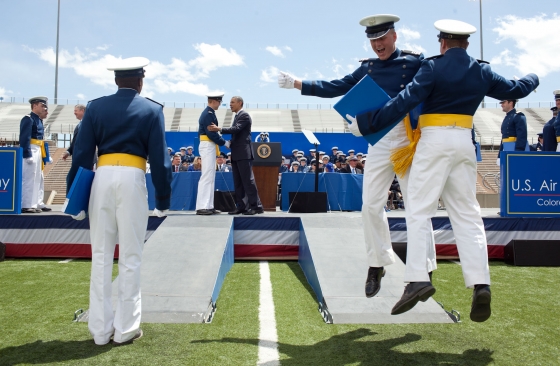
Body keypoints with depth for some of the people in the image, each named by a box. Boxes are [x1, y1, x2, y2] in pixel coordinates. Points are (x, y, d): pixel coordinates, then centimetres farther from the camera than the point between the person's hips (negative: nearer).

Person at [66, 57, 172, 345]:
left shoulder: (95, 107, 10)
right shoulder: (152, 110, 4)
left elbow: (82, 153, 5)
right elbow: (159, 158, 0)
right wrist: (163, 199, 5)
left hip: (102, 177, 3)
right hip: (132, 178, -2)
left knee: (101, 254, 10)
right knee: (130, 255, 5)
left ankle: (100, 328, 15)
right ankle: (126, 328, 11)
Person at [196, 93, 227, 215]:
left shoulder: (209, 113, 17)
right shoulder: (208, 114, -13)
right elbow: (211, 133, -19)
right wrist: (224, 143, -10)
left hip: (209, 147, 10)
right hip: (208, 147, -10)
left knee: (210, 177, 10)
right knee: (206, 176, -10)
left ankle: (208, 206, 12)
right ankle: (202, 207, -9)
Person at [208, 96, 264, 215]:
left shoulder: (244, 115, -7)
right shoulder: (237, 116, 21)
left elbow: (236, 129, -21)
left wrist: (219, 129, -28)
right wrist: (230, 143, 6)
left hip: (243, 153, -9)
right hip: (236, 154, 10)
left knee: (248, 180, -10)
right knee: (238, 182, 7)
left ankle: (256, 206, -7)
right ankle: (240, 206, 10)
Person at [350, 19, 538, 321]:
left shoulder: (434, 67, -4)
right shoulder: (482, 72, 12)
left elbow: (404, 102, -12)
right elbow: (516, 90, 25)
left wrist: (365, 124, -10)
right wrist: (533, 78, 48)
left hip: (435, 140, -5)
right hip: (464, 141, 5)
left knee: (418, 209, -5)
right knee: (467, 214, 7)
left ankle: (417, 279, -16)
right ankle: (480, 284, 0)